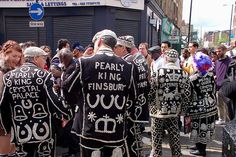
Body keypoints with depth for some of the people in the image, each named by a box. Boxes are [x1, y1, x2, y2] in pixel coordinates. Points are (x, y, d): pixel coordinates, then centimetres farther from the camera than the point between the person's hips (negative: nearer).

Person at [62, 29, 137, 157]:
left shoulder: (85, 62, -10)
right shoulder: (127, 66, -3)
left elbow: (67, 89, 2)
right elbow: (132, 98, 8)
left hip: (91, 130, -2)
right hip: (117, 131, 2)